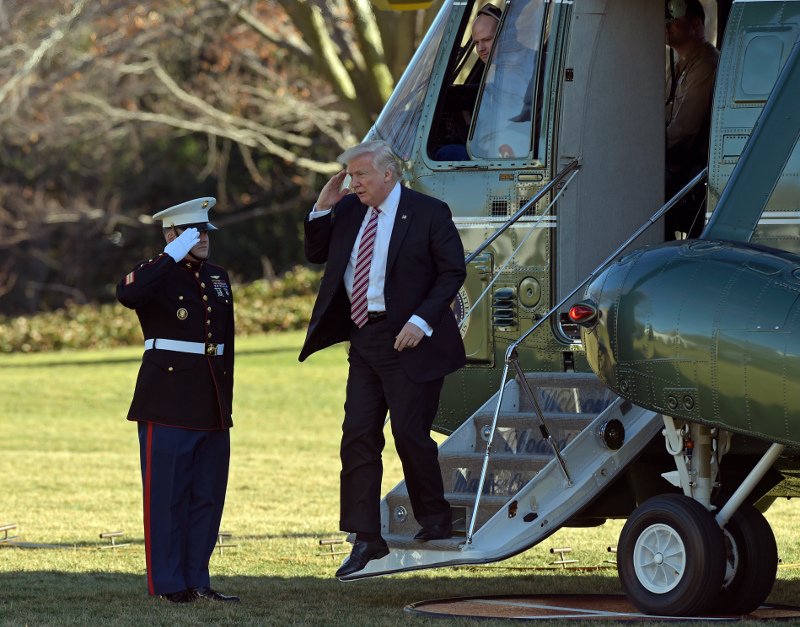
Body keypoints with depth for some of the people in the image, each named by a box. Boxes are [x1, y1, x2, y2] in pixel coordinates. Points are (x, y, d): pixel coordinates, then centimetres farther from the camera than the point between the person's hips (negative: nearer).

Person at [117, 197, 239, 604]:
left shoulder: (218, 278, 16)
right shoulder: (155, 274, -4)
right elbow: (128, 295, -29)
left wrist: (226, 398, 17)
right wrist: (174, 256, -24)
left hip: (212, 402, 7)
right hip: (168, 400, -6)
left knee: (208, 494, 7)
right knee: (167, 493, -4)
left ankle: (197, 580, 14)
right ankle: (169, 582, 1)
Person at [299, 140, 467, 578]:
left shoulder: (428, 213, -6)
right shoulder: (349, 212, 11)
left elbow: (453, 271, -6)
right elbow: (316, 254, 19)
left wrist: (422, 320, -16)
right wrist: (322, 209, 3)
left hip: (407, 341, -6)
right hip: (364, 340, 6)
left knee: (410, 432, -3)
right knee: (358, 435, 0)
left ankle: (434, 519, 20)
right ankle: (366, 539, 1)